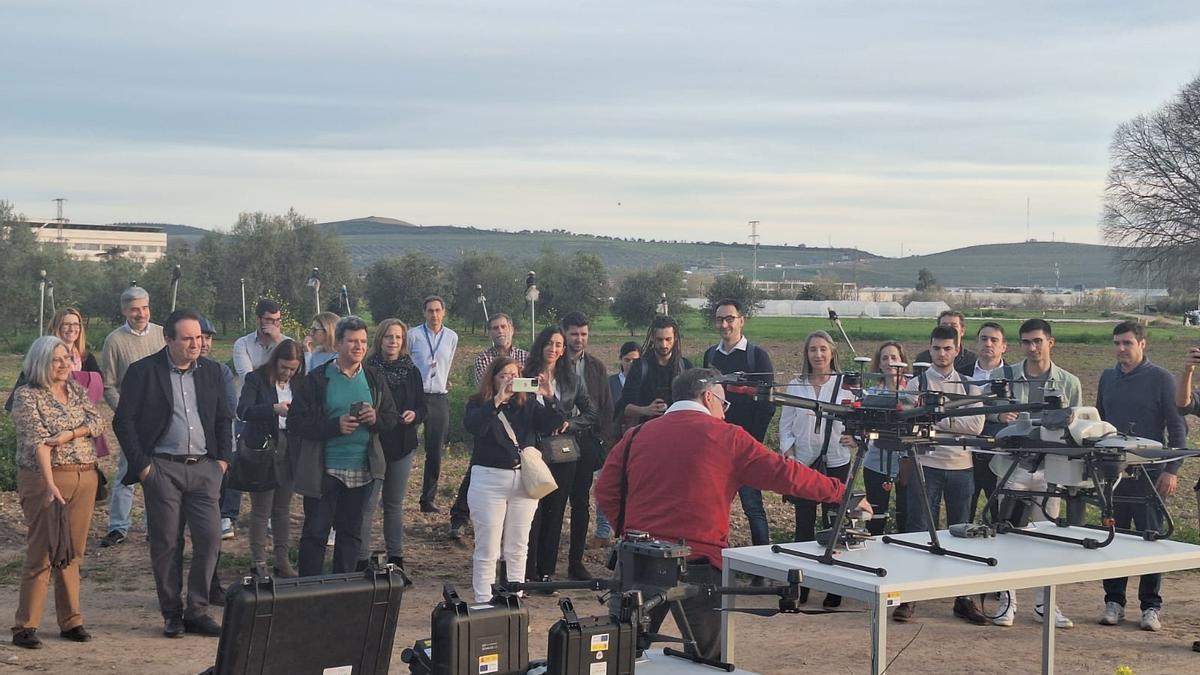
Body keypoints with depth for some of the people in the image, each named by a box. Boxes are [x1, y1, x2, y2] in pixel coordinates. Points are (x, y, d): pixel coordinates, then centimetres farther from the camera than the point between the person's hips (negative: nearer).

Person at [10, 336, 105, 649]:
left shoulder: (76, 389, 12)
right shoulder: (26, 396, -7)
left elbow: (98, 423, 2)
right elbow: (37, 441, -18)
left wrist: (69, 434, -16)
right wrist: (50, 485, -28)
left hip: (85, 479, 6)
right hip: (45, 478, -5)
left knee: (72, 553, 9)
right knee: (42, 553, -6)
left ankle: (71, 621, 16)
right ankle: (25, 627, 0)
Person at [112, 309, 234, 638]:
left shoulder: (211, 371, 11)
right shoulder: (143, 372, -2)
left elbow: (224, 418, 19)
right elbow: (123, 421, -2)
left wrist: (223, 458, 7)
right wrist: (141, 464, -8)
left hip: (204, 467, 3)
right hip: (162, 469, -3)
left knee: (210, 538, -4)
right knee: (166, 544, 2)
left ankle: (197, 611, 7)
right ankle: (172, 614, 13)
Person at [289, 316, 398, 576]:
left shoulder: (375, 379, 8)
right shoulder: (316, 380, -5)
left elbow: (391, 418, 11)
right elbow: (296, 421, -10)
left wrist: (375, 418, -12)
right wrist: (335, 425, -21)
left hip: (362, 470, 4)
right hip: (323, 471, -4)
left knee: (351, 532, 13)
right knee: (315, 532, 1)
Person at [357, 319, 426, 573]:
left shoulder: (412, 372, 6)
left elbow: (422, 407, 10)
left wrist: (414, 415, -10)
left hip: (402, 446, 4)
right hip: (373, 445, -4)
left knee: (395, 503, 13)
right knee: (368, 504, -6)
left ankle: (396, 557, 20)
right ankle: (362, 560, -2)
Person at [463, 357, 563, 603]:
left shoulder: (528, 404, 8)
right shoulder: (479, 404, 0)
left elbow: (552, 424, -5)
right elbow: (473, 426, -21)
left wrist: (549, 397, -21)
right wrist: (498, 400, -29)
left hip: (524, 481, 3)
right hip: (489, 480, -3)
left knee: (517, 549, 10)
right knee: (487, 550, -1)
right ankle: (483, 604, 4)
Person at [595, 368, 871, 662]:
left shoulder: (636, 436, 9)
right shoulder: (727, 437, -1)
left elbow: (606, 492, 7)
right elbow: (785, 475, 0)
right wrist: (843, 493, 9)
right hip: (699, 562, -4)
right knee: (708, 657, 7)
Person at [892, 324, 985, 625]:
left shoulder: (969, 386, 10)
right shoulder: (916, 384, 3)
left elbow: (976, 425, -5)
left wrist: (936, 417, -11)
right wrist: (953, 421, -16)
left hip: (961, 467, 2)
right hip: (926, 465, -2)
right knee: (920, 532, -1)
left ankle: (963, 598, 16)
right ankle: (909, 598, 5)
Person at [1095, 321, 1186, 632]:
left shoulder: (1161, 379, -3)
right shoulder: (1107, 378, 11)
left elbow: (1178, 428, -3)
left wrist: (1172, 470, -10)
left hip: (1149, 474, -4)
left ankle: (1151, 607, 7)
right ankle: (1114, 602, 14)